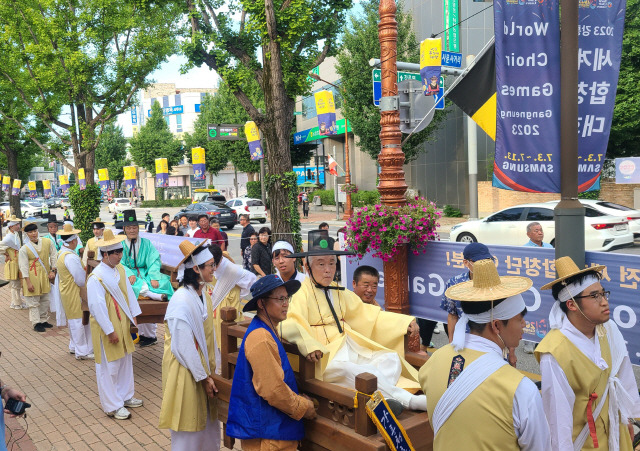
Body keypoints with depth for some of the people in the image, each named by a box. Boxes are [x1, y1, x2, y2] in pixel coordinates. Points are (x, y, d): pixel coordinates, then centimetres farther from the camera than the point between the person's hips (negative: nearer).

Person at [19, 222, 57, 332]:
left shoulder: (48, 242, 0)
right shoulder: (24, 249, -9)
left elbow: (54, 256, 9)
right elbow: (23, 267, -9)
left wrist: (52, 271, 4)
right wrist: (28, 283, -13)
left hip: (45, 275, 4)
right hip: (32, 277, -4)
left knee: (45, 300, 12)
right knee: (34, 301, 1)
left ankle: (43, 320, 25)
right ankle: (36, 323, 9)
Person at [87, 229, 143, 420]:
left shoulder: (120, 269, 2)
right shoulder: (96, 278, -22)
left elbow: (129, 292, 10)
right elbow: (97, 307, -22)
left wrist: (134, 316, 7)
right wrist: (110, 331, -20)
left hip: (123, 324, 8)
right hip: (106, 328, -8)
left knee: (125, 361, 18)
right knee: (109, 367, 5)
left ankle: (125, 396, 35)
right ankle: (112, 406, 18)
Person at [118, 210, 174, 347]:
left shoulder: (147, 243, 13)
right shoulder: (121, 245, 11)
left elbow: (154, 261, 2)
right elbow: (120, 264, 0)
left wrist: (154, 277, -18)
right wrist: (129, 274, -22)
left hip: (146, 274, 1)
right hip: (131, 277, -1)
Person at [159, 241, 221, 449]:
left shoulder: (204, 294, 2)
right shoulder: (181, 299, -23)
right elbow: (184, 346, -21)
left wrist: (210, 371, 9)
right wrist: (203, 377, -14)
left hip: (203, 367, 7)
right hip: (186, 372, -7)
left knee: (207, 421, 17)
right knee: (188, 428, 8)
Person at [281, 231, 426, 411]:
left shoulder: (338, 292, 17)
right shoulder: (303, 296, -4)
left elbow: (366, 313, 20)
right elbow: (291, 326, -20)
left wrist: (405, 322, 13)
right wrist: (309, 345, -40)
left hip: (350, 348, 8)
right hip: (326, 356, -7)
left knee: (391, 358, -10)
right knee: (354, 371, -33)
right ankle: (409, 400, -32)